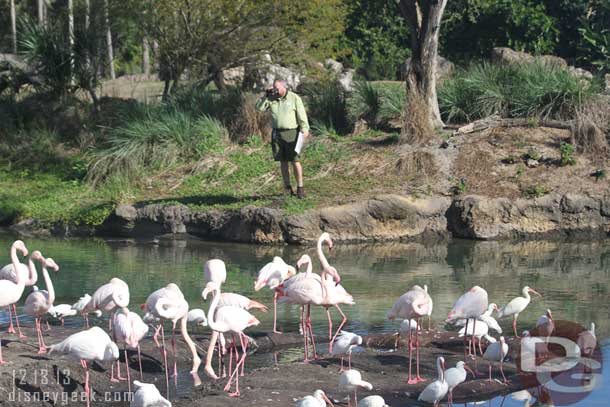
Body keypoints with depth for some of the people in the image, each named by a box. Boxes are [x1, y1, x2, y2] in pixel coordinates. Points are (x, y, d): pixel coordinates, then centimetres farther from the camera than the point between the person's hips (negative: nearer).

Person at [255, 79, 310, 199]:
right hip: (277, 134, 4)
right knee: (283, 161, 6)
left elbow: (301, 115, -7)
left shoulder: (294, 98, -5)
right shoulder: (271, 98, 6)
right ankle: (287, 187, 12)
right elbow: (259, 108, 2)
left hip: (291, 133, -4)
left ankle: (300, 188, -1)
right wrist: (265, 95, -8)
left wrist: (304, 129, -16)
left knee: (295, 161, -7)